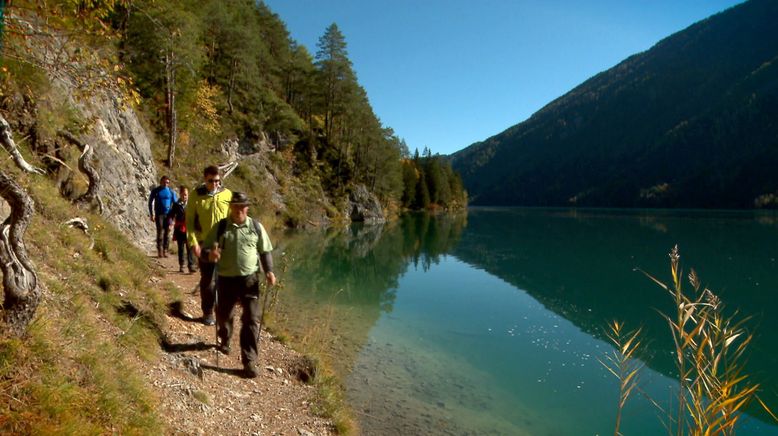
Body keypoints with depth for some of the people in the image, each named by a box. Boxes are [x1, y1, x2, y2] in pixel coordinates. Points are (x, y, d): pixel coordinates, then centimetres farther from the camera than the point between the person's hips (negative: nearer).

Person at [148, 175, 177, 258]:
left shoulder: (171, 192, 5)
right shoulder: (155, 191, 3)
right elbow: (150, 202, 7)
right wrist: (151, 214, 0)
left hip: (168, 214, 1)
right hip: (159, 214, -1)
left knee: (167, 232, 1)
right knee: (160, 232, -7)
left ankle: (165, 250, 8)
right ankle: (160, 251, -4)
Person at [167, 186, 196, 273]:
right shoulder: (176, 204, 4)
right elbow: (171, 215, 6)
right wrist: (171, 223, -11)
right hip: (179, 229, 1)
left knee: (189, 247, -5)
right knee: (181, 248, 10)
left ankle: (191, 265, -4)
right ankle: (181, 265, 18)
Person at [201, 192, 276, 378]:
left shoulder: (256, 227, 2)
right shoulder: (220, 227, -1)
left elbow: (265, 251, 9)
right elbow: (205, 249, 1)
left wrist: (268, 271, -6)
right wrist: (210, 254, -24)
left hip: (250, 279, -1)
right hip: (226, 280, 1)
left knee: (251, 320, -6)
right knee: (224, 315, 18)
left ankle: (249, 361, 1)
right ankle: (224, 341, 50)